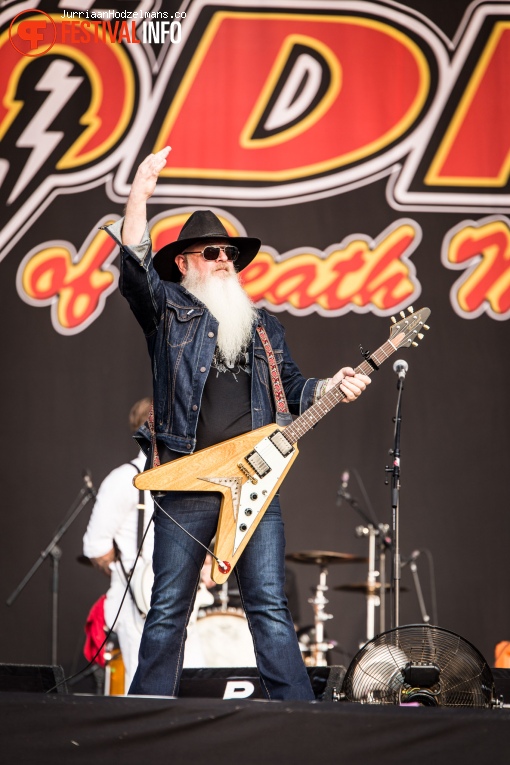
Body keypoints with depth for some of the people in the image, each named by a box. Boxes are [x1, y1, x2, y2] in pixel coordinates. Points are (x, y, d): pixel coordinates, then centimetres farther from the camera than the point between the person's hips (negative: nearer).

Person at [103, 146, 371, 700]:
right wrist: (139, 197, -21)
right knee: (168, 610, 0)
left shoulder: (263, 325, 22)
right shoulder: (168, 310, 9)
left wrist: (332, 387, 4)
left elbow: (292, 390, 24)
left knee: (270, 607, -3)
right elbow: (134, 268, -9)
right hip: (186, 483, -2)